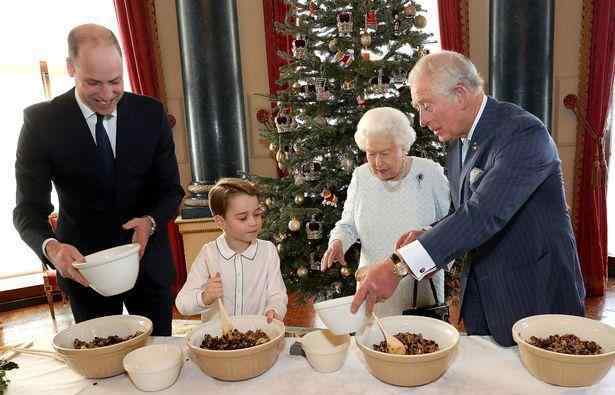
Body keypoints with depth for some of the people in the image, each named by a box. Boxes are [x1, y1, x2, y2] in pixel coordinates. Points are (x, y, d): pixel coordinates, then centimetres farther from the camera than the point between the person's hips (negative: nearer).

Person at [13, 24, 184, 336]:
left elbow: (171, 189, -3)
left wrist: (150, 222, -23)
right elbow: (29, 208, -10)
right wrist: (50, 247, -30)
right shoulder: (41, 120, -11)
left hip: (147, 259, 2)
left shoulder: (151, 113, -7)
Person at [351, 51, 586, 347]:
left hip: (535, 298, -7)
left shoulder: (523, 133, -22)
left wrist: (399, 265, -37)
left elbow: (484, 214, -33)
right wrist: (428, 238, -7)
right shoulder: (458, 140, 5)